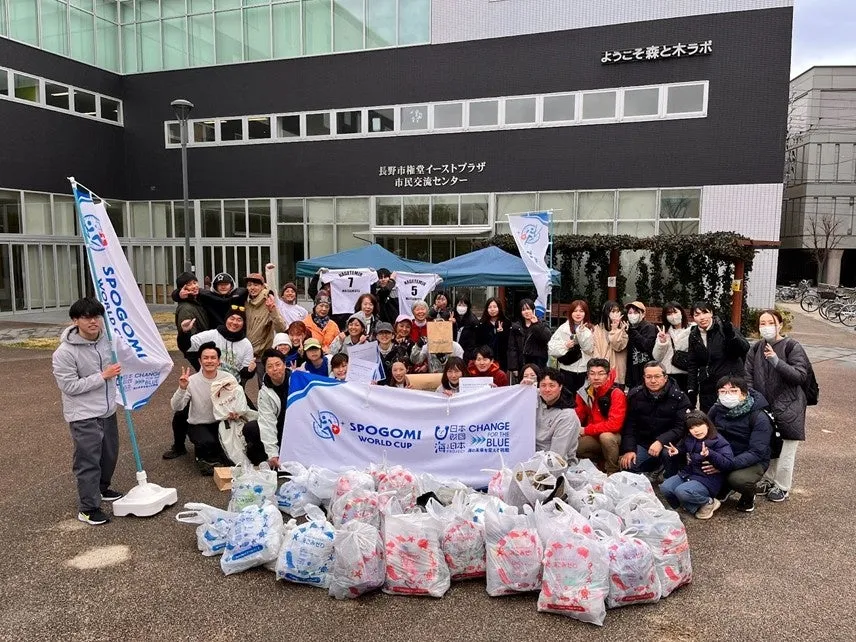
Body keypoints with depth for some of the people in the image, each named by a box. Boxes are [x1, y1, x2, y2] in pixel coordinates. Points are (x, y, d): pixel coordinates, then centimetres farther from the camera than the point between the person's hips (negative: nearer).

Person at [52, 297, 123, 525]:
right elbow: (69, 386, -20)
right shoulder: (64, 352, -21)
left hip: (107, 410, 7)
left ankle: (101, 489, 44)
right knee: (88, 461, -1)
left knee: (109, 455, 21)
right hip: (83, 415, -7)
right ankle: (88, 508, 11)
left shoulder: (106, 338, -3)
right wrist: (102, 376, -21)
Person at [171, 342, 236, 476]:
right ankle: (203, 457, 6)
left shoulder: (228, 378, -9)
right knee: (208, 442, -32)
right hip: (198, 425, -2)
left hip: (221, 422, 3)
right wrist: (182, 388, -34)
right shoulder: (192, 381, -13)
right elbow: (176, 407, -17)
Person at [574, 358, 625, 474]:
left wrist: (586, 430, -20)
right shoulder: (583, 392, -1)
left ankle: (612, 471, -11)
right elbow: (577, 416, 6)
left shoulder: (616, 394, -17)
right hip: (593, 437, 5)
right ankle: (601, 461, 6)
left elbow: (614, 424, -25)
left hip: (613, 436, -4)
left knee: (605, 436, -36)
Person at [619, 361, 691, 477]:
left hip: (668, 443, -3)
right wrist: (628, 449, -15)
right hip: (642, 443, 4)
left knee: (668, 453, -35)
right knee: (627, 465, -16)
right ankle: (654, 466, 15)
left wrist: (661, 442, -30)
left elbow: (681, 428, -16)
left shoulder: (679, 397, -11)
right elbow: (629, 425, -3)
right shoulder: (635, 395, -3)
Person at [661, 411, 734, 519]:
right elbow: (683, 450, 28)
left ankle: (708, 503, -3)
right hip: (687, 474, 7)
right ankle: (694, 507, -7)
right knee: (665, 487, -13)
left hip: (707, 480, -7)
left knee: (682, 491, -30)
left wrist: (709, 454, -39)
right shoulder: (688, 439, 6)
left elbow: (728, 463, -25)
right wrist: (677, 452, 4)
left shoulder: (718, 441, -14)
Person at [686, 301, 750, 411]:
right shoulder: (694, 335, 8)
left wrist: (731, 335, -29)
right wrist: (691, 389, 6)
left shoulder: (724, 328, -4)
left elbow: (745, 348, -11)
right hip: (707, 388, 4)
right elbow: (692, 365, 12)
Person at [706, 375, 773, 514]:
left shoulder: (759, 418, -20)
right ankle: (722, 488, 10)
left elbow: (756, 453, -26)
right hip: (723, 455, 4)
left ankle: (748, 497, 3)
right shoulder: (717, 409, -6)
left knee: (737, 478, -36)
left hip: (754, 461, -4)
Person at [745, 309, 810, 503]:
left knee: (784, 450, 3)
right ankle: (767, 480, 30)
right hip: (763, 408, 4)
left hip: (787, 409, -4)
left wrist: (776, 361, -27)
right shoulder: (756, 349, 5)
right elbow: (749, 378, 6)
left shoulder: (792, 347, -8)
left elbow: (801, 376, -16)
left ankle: (781, 487, 20)